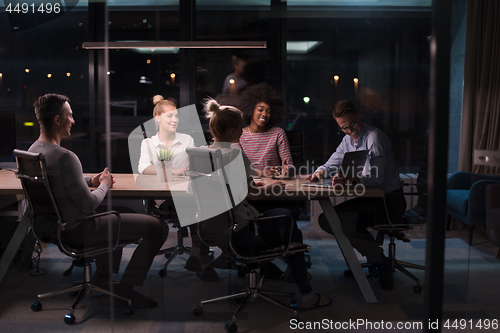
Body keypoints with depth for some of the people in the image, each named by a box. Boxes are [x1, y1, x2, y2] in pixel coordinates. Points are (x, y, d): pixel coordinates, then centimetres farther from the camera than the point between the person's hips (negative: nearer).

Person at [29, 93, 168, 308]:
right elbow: (88, 204, -25)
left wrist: (91, 181, 8)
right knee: (158, 227, -8)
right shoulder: (65, 157, -27)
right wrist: (104, 185, -5)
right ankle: (126, 289, 3)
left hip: (57, 226, 10)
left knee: (115, 216, 37)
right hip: (78, 231, -10)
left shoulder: (33, 150, 3)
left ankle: (103, 278, 38)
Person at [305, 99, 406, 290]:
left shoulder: (374, 137, -15)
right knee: (326, 220, -3)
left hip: (389, 201, -9)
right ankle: (374, 253, 3)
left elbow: (376, 177, -25)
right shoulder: (348, 140, 12)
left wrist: (349, 181, -42)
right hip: (368, 199, 9)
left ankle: (379, 261, -6)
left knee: (342, 222, -26)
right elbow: (332, 165, 21)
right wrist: (319, 173, -2)